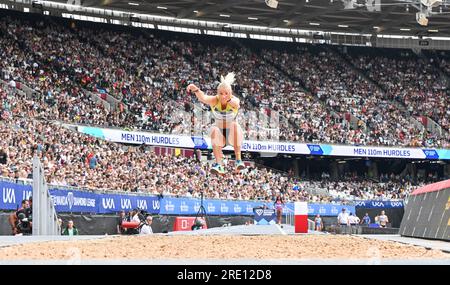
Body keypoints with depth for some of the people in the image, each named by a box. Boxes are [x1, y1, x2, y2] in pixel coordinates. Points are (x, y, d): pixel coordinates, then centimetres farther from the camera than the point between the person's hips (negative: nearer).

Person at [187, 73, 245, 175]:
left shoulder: (234, 100, -19)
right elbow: (203, 98, -37)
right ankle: (219, 164, -38)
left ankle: (238, 160, -33)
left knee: (235, 125, -33)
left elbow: (235, 102, -45)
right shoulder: (214, 100, -15)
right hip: (220, 134, 1)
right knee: (214, 130, -32)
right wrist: (195, 89, -60)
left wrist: (229, 99, -70)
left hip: (233, 134, -1)